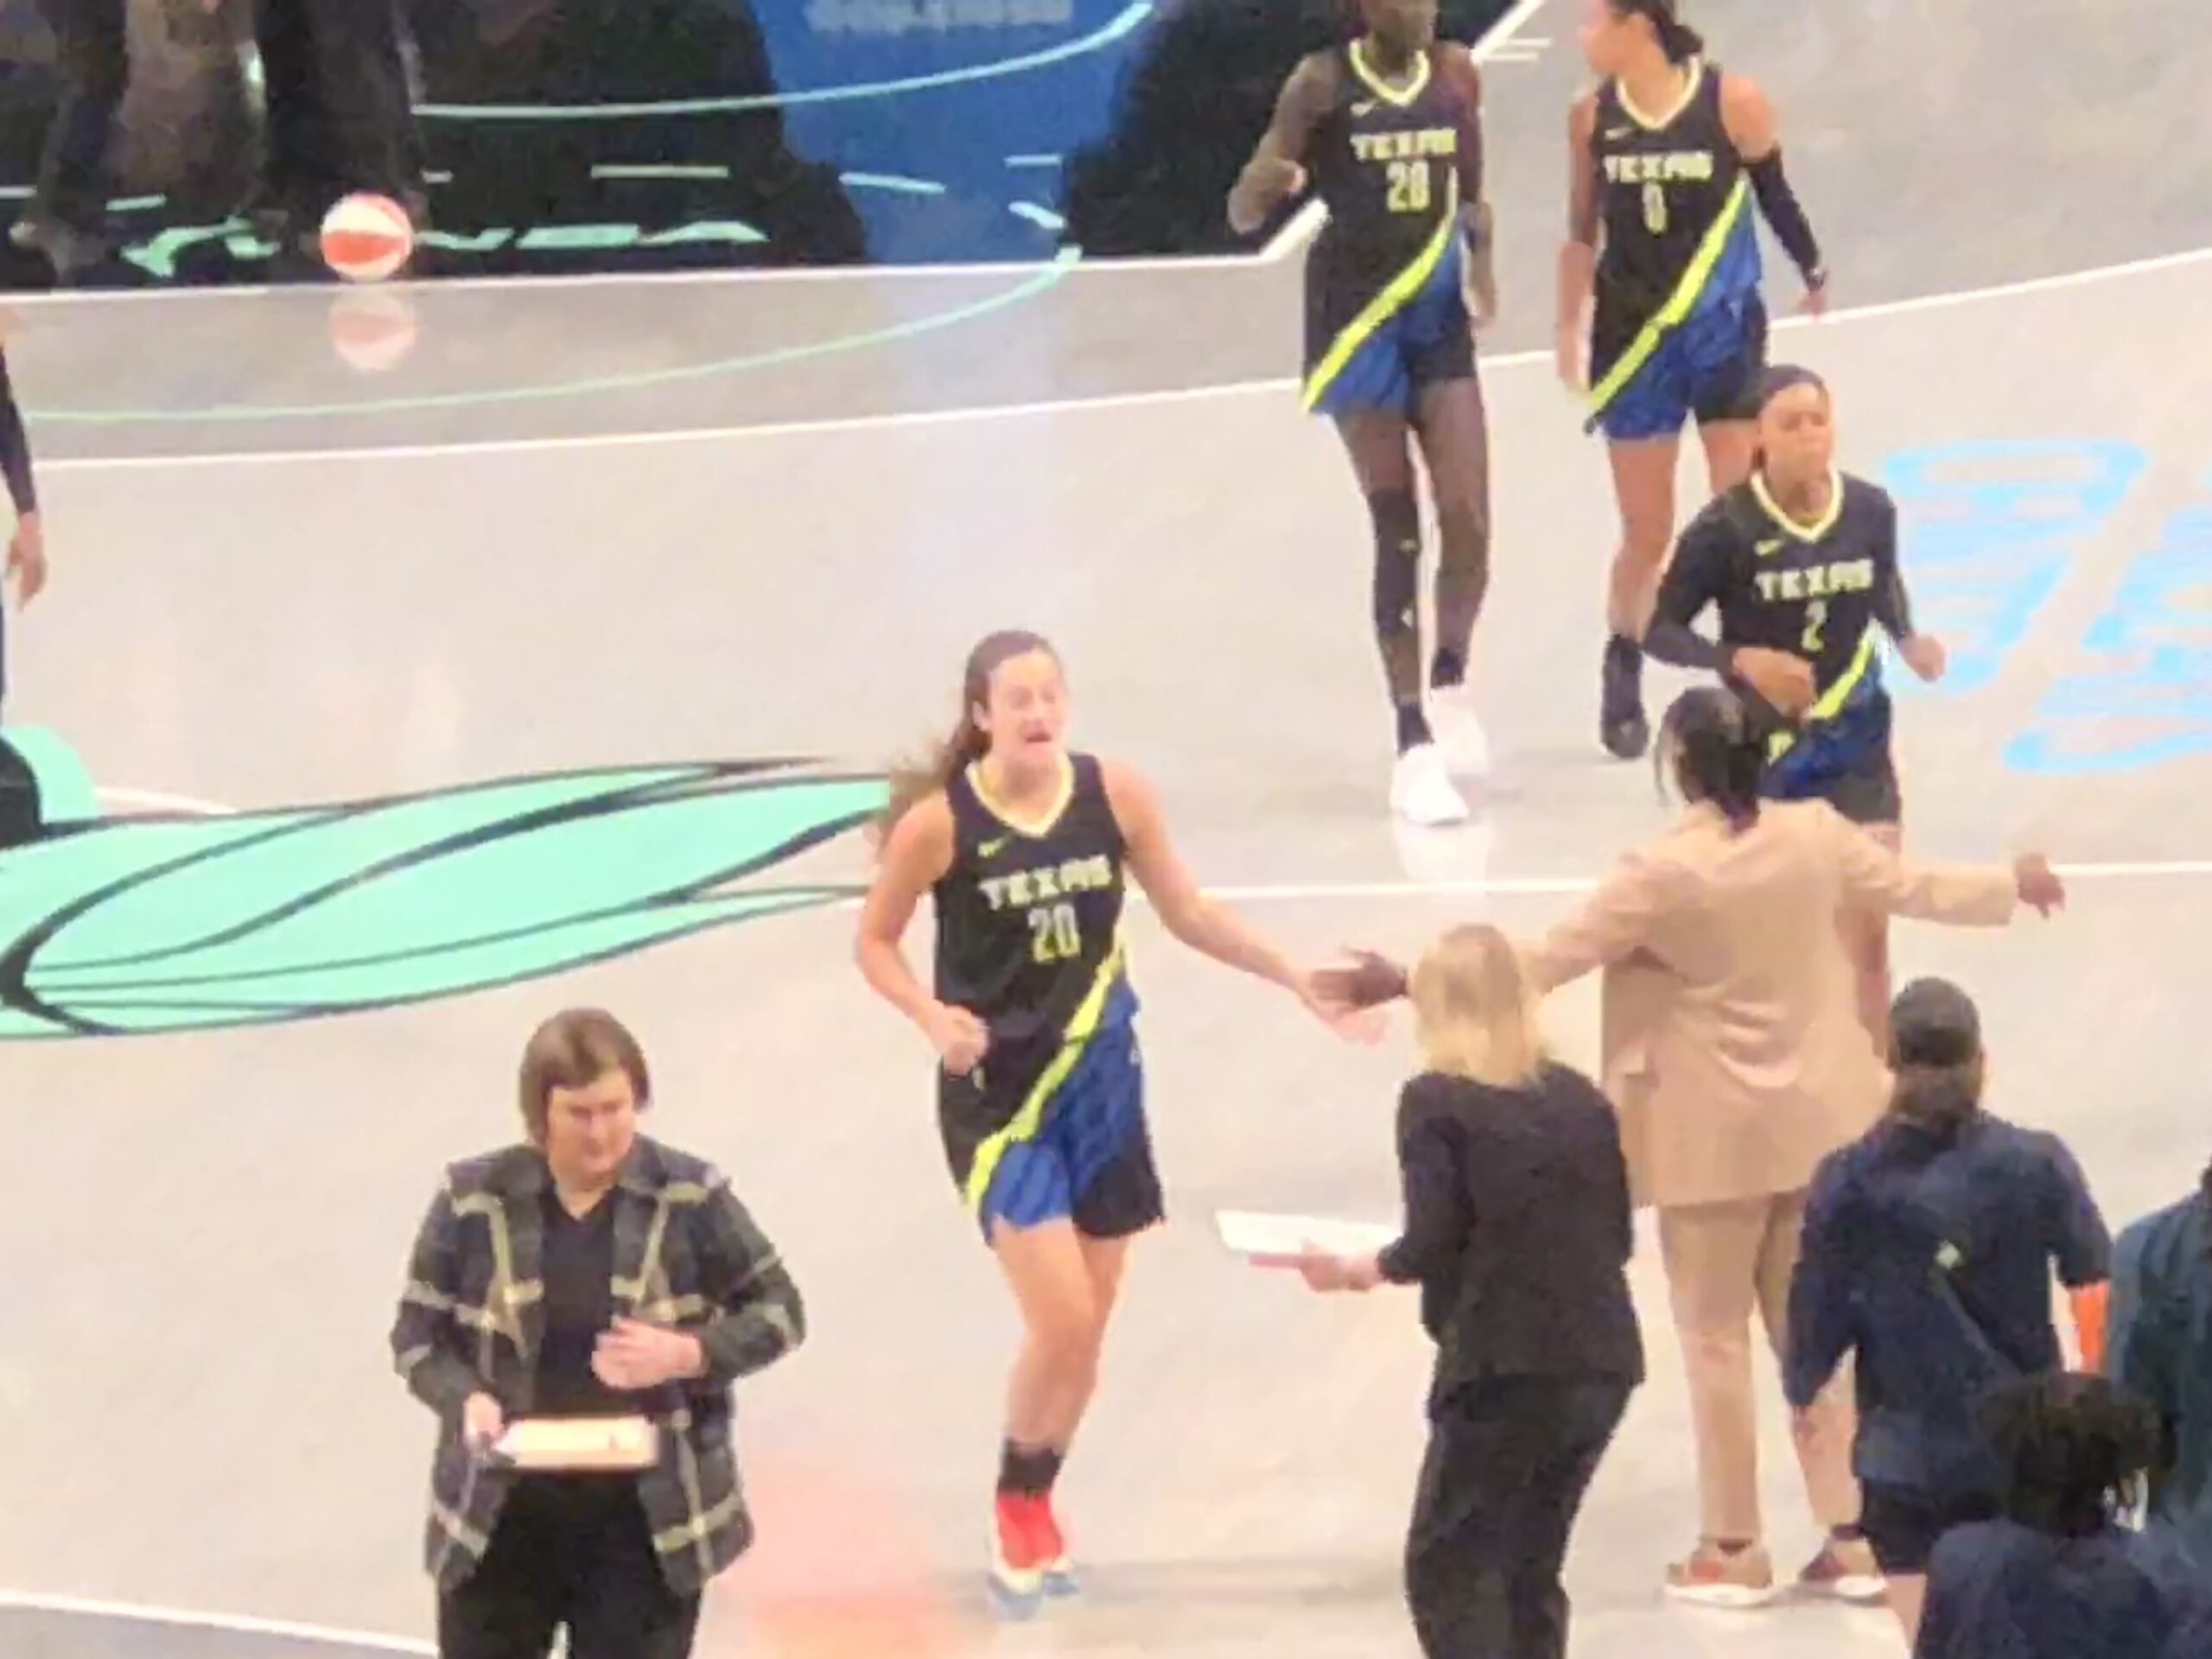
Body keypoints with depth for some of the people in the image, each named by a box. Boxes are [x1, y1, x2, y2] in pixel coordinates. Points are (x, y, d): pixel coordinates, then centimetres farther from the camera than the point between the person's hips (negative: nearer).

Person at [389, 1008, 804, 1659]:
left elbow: (778, 1311, 2)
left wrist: (688, 1355, -17)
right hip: (502, 1516, 1)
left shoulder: (690, 1197, -6)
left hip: (644, 1520, -1)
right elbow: (417, 1336, 1)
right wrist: (467, 1400, -20)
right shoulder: (474, 1199, -6)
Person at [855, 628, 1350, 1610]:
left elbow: (1189, 916, 7)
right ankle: (1015, 1513, 10)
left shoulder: (1115, 795, -5)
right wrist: (934, 1016, -20)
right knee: (1061, 1320, -13)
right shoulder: (938, 823, -15)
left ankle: (1035, 1509, 33)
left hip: (1099, 1083, 4)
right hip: (998, 1094, -4)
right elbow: (875, 943, -3)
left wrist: (1298, 980, 4)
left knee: (1088, 1328, 11)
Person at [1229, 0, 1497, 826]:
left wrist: (1480, 254, -1)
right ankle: (1414, 745, 1)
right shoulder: (1323, 84, -9)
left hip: (1438, 315, 4)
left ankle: (1451, 682, 23)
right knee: (1396, 531, -4)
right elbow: (1242, 214, -10)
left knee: (1468, 521, -5)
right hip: (1357, 315, -4)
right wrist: (1265, 183, -33)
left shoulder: (1455, 75, 4)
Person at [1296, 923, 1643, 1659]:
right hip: (1602, 1362, 6)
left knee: (1447, 1568, 2)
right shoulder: (1581, 1098, 12)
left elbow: (1431, 1247, -9)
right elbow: (1618, 1237, 14)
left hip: (1504, 1368, -6)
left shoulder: (1436, 1101, -3)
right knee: (1530, 1568, 16)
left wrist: (1356, 1271, 9)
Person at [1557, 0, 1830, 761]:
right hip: (1633, 335, 2)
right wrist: (1570, 332, 7)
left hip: (1723, 329, -2)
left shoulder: (1732, 104, -11)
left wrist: (1813, 273, 11)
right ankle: (1622, 681, 26)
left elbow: (1773, 193, 2)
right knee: (1647, 533, 7)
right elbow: (1583, 231, 6)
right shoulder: (1592, 116, -3)